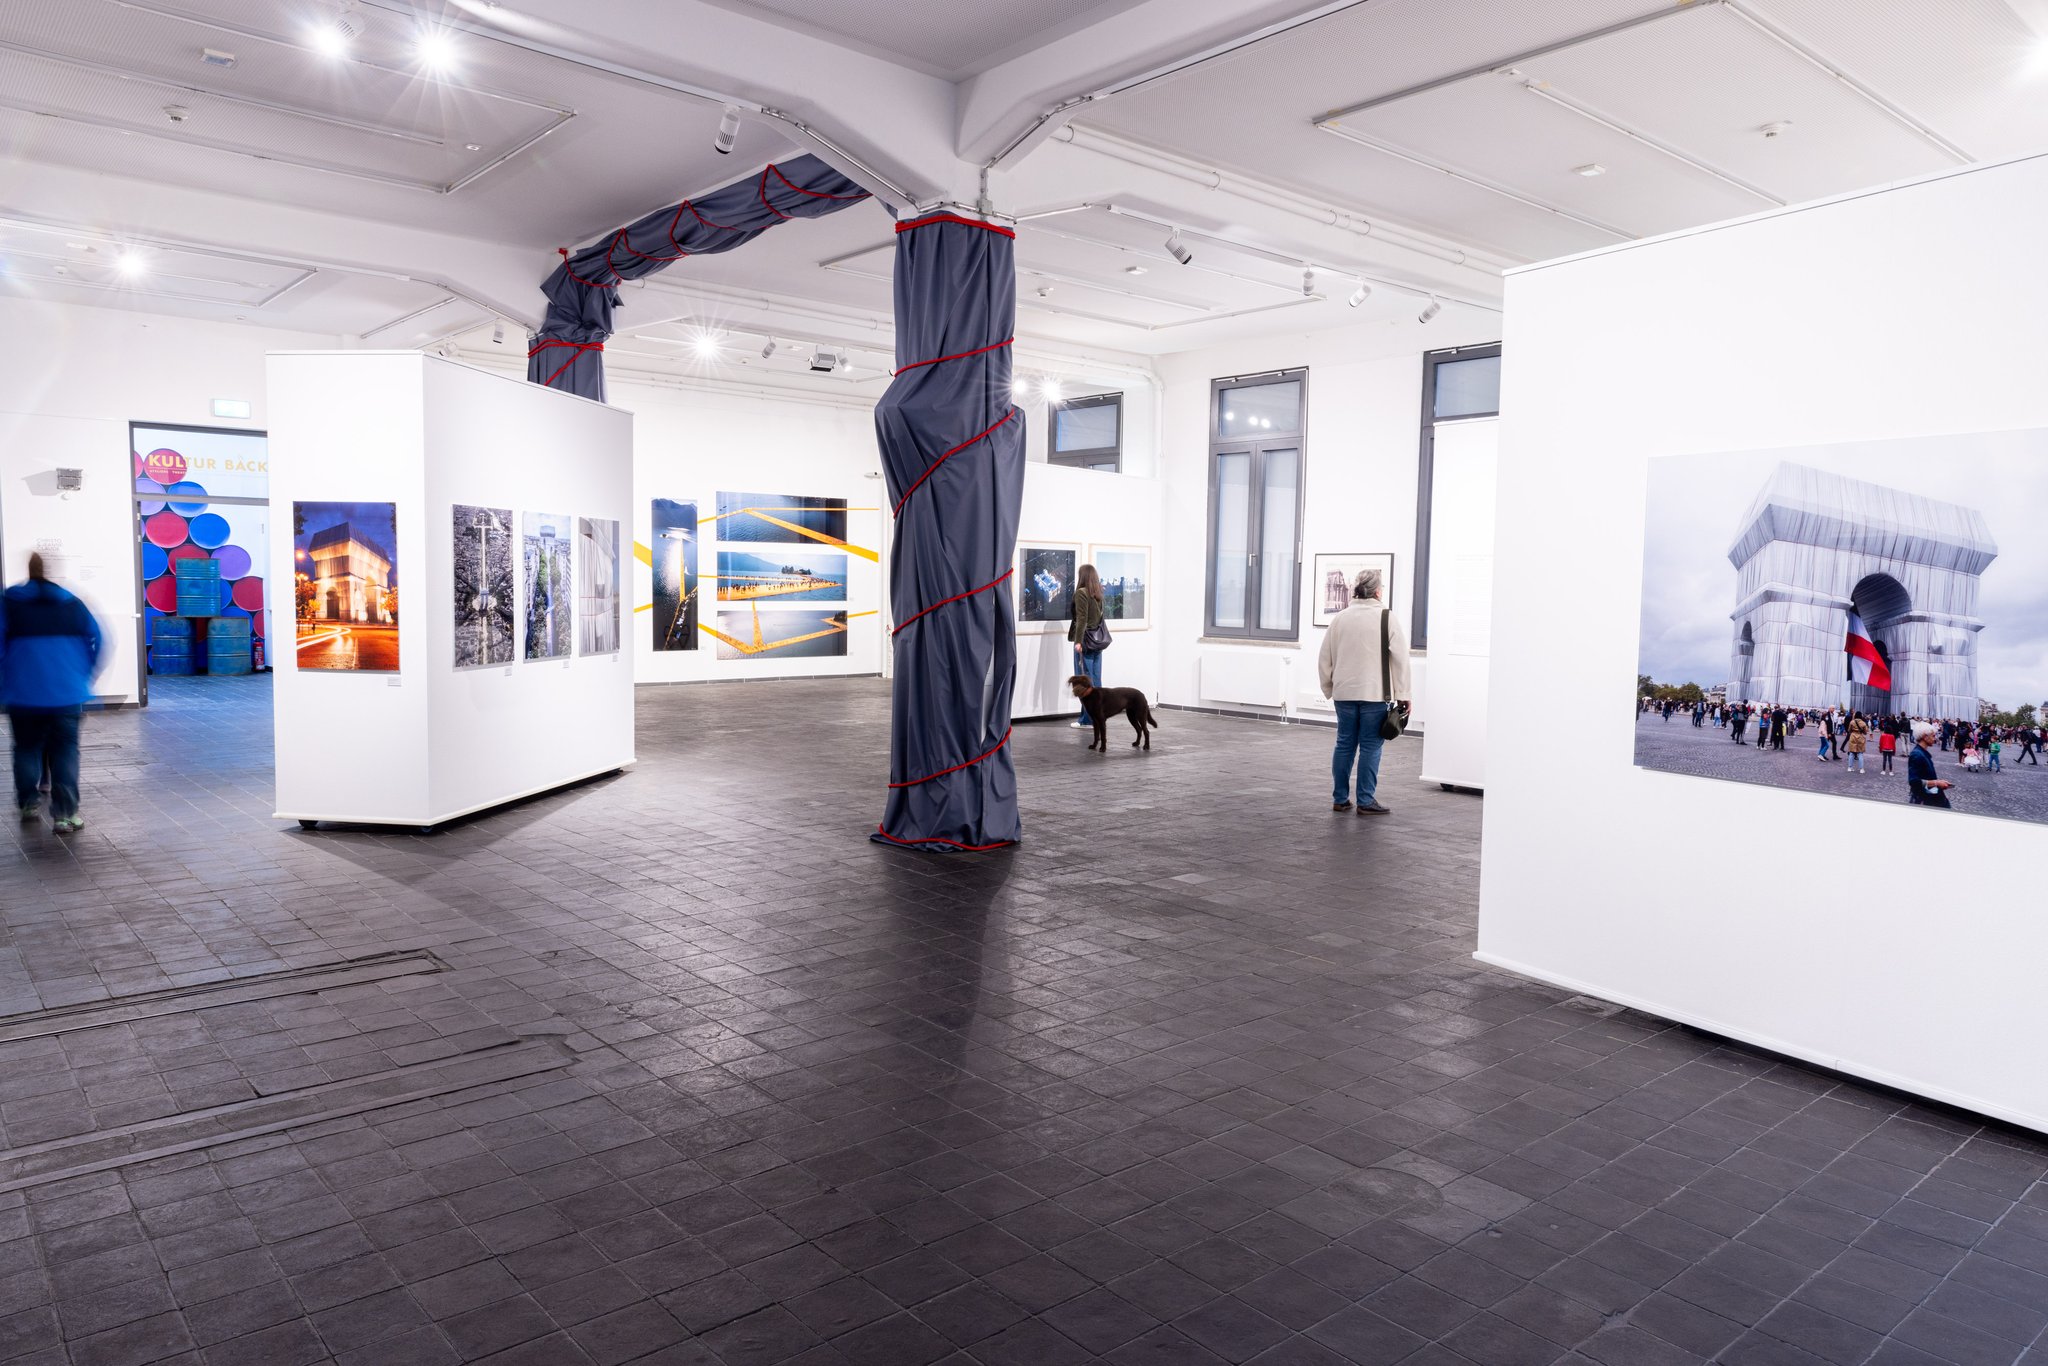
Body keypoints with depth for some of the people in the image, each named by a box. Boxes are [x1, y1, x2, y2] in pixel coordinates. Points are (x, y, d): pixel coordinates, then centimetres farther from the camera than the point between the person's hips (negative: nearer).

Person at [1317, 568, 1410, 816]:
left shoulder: (1339, 619, 7)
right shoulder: (1386, 618, -5)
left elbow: (1324, 659, 10)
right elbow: (1400, 658, -6)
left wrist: (1329, 689, 21)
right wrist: (1402, 695, -1)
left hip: (1344, 693, 4)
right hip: (1375, 694, -4)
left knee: (1344, 745, 10)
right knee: (1370, 747, 1)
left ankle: (1340, 799, 14)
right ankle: (1366, 801, 2)